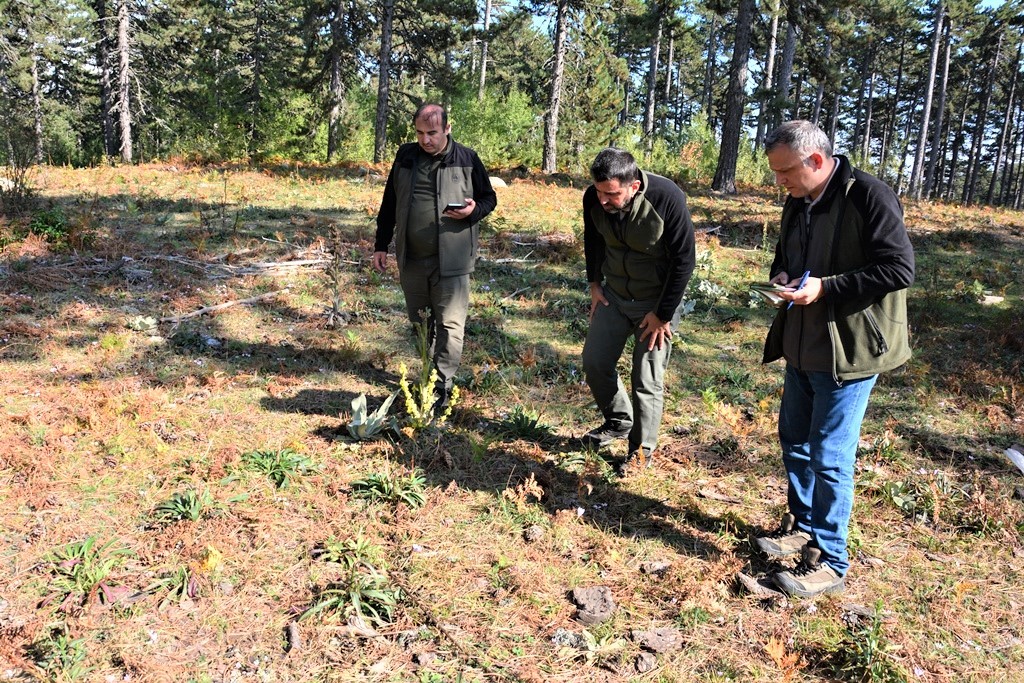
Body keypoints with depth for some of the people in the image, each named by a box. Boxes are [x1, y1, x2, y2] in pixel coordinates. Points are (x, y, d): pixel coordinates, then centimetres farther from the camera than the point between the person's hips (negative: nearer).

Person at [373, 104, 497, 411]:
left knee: (450, 324, -4)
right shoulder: (406, 156, 7)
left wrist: (473, 210, -16)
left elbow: (489, 198, 8)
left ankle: (442, 389, 3)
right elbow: (389, 203, 14)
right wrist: (381, 245, 13)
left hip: (451, 260, -4)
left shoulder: (467, 159, -2)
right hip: (411, 259, 4)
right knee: (419, 324, 15)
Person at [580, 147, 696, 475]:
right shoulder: (593, 198, -15)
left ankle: (642, 450, 20)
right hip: (614, 295, 5)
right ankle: (618, 421, 33)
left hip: (657, 302, -5)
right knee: (594, 361, 8)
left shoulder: (667, 199, -29)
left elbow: (684, 260, -20)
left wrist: (663, 315, -16)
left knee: (647, 380, 0)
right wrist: (594, 284, 7)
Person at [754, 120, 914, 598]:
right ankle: (802, 527, 37)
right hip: (803, 346, 8)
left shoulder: (869, 197, -16)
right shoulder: (797, 203, 8)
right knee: (794, 441, 17)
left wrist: (825, 288, -25)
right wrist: (780, 280, -2)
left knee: (829, 455, -3)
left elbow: (899, 269, -20)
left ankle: (829, 562, 12)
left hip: (849, 351, -8)